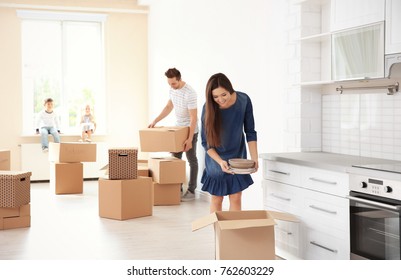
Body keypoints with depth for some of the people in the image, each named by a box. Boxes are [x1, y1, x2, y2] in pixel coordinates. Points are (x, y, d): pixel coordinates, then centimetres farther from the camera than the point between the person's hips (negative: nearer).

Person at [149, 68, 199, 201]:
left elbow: (193, 118, -26)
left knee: (191, 160, 1)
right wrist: (155, 121, 5)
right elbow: (168, 107, 14)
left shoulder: (190, 93, -26)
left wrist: (190, 139, -28)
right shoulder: (172, 89, 0)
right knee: (175, 159, 11)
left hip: (190, 130, -8)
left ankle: (191, 191, 7)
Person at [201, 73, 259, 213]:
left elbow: (250, 132, -8)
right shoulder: (208, 108, -22)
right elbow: (206, 142, -14)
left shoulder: (244, 100, -18)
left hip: (238, 155, 1)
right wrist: (220, 161, -27)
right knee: (216, 198, 3)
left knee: (236, 198, 0)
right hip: (216, 157, -1)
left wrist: (254, 159, -16)